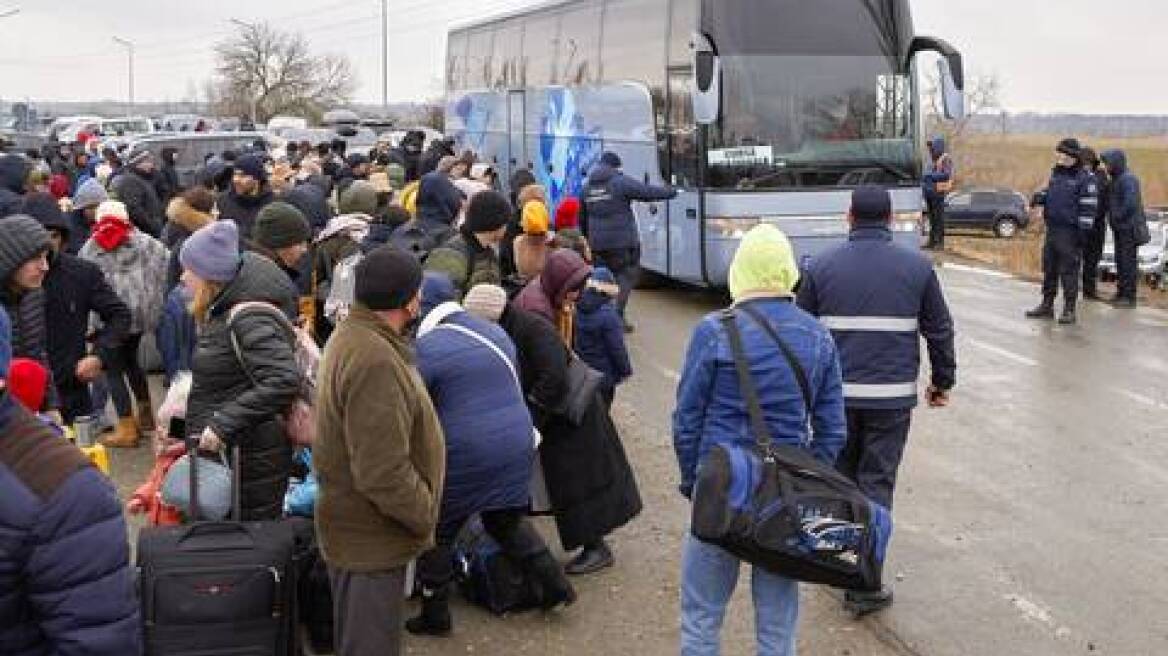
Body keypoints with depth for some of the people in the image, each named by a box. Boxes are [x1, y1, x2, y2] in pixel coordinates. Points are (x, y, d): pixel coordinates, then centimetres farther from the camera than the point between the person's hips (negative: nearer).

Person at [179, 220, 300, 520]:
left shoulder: (250, 318, -21)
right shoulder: (221, 313, 10)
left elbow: (284, 380, -32)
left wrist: (224, 423, -30)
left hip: (249, 463, -10)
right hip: (220, 455, 10)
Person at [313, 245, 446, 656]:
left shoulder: (352, 335, 6)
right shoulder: (375, 361, -29)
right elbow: (384, 474, -31)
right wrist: (425, 516, -16)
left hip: (354, 526, 10)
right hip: (372, 538, -10)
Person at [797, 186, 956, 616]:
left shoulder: (823, 266, 2)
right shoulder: (917, 267, 0)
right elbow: (940, 330, 5)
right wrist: (943, 382, 18)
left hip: (836, 394, 1)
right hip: (892, 397, -1)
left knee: (837, 476, 18)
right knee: (876, 485, 3)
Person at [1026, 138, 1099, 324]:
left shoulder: (1085, 179, -9)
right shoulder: (1055, 174, 13)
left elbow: (1088, 207, -12)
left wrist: (1083, 231, -15)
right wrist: (1040, 197, 6)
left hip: (1070, 232, -7)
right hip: (1052, 230, 7)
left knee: (1069, 272, -4)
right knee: (1049, 269, 12)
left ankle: (1069, 310, 2)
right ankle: (1047, 305, 22)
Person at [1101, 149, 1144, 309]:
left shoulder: (1128, 179, -16)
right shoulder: (1117, 179, 14)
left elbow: (1130, 203, -25)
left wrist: (1118, 217, -16)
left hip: (1128, 228, -10)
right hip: (1120, 228, 10)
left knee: (1128, 261, -6)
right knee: (1120, 261, 15)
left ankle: (1129, 298, -2)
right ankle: (1121, 293, 23)